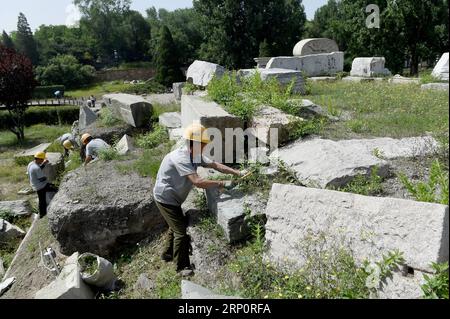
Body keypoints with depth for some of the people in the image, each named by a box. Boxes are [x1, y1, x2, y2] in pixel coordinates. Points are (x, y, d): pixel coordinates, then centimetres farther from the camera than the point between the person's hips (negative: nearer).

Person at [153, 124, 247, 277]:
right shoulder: (181, 158, -33)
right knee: (181, 231, -3)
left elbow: (214, 164, -1)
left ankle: (167, 254, 45)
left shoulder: (195, 155, -6)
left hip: (173, 197, 9)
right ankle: (182, 267, 15)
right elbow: (198, 182, -39)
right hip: (165, 198, -9)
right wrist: (222, 184, -34)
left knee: (177, 226, 24)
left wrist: (237, 172, -8)